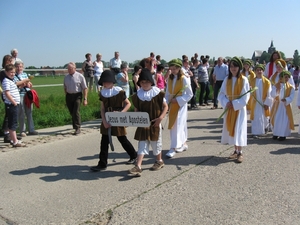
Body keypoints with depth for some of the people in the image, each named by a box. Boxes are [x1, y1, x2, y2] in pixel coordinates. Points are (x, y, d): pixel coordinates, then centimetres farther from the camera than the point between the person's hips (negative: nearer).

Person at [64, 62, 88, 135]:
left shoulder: (80, 76, -4)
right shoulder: (66, 77, 9)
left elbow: (85, 88, -5)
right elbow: (65, 88, 17)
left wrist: (85, 99, -10)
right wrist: (67, 97, 11)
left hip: (77, 95, -4)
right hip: (69, 96, 5)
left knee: (76, 112, -12)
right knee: (72, 112, 11)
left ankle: (77, 128, -7)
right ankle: (75, 125, 31)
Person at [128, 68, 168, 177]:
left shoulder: (157, 93, -7)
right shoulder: (138, 95, 1)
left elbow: (165, 106, -4)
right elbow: (136, 109, 9)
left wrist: (160, 117, -17)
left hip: (154, 124, -2)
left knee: (156, 143, 12)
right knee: (142, 145, 1)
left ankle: (159, 161, 34)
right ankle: (138, 167, -3)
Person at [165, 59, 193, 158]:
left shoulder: (184, 79, -11)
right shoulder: (170, 78, 5)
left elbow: (190, 94, -9)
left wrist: (178, 100, -16)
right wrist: (167, 103, 1)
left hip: (181, 104, -6)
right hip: (172, 105, 6)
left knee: (177, 125, -8)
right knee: (173, 125, 12)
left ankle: (174, 148, -7)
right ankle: (183, 144, 27)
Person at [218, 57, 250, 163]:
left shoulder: (244, 80, -8)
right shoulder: (227, 79, 3)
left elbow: (245, 98, -10)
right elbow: (221, 94, 4)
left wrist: (234, 104, -16)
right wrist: (226, 103, -13)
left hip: (239, 109, -4)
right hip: (229, 109, 4)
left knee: (238, 130, -2)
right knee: (231, 130, 8)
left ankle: (240, 153, 7)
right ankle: (235, 151, 21)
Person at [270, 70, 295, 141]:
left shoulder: (291, 87, 0)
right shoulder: (276, 85, 2)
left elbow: (291, 97, -6)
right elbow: (272, 95, -8)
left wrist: (286, 100, -25)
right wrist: (277, 90, -24)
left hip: (286, 106, -1)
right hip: (277, 105, 1)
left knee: (285, 120, -5)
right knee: (276, 119, 5)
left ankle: (283, 134, 5)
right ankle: (275, 133, 18)